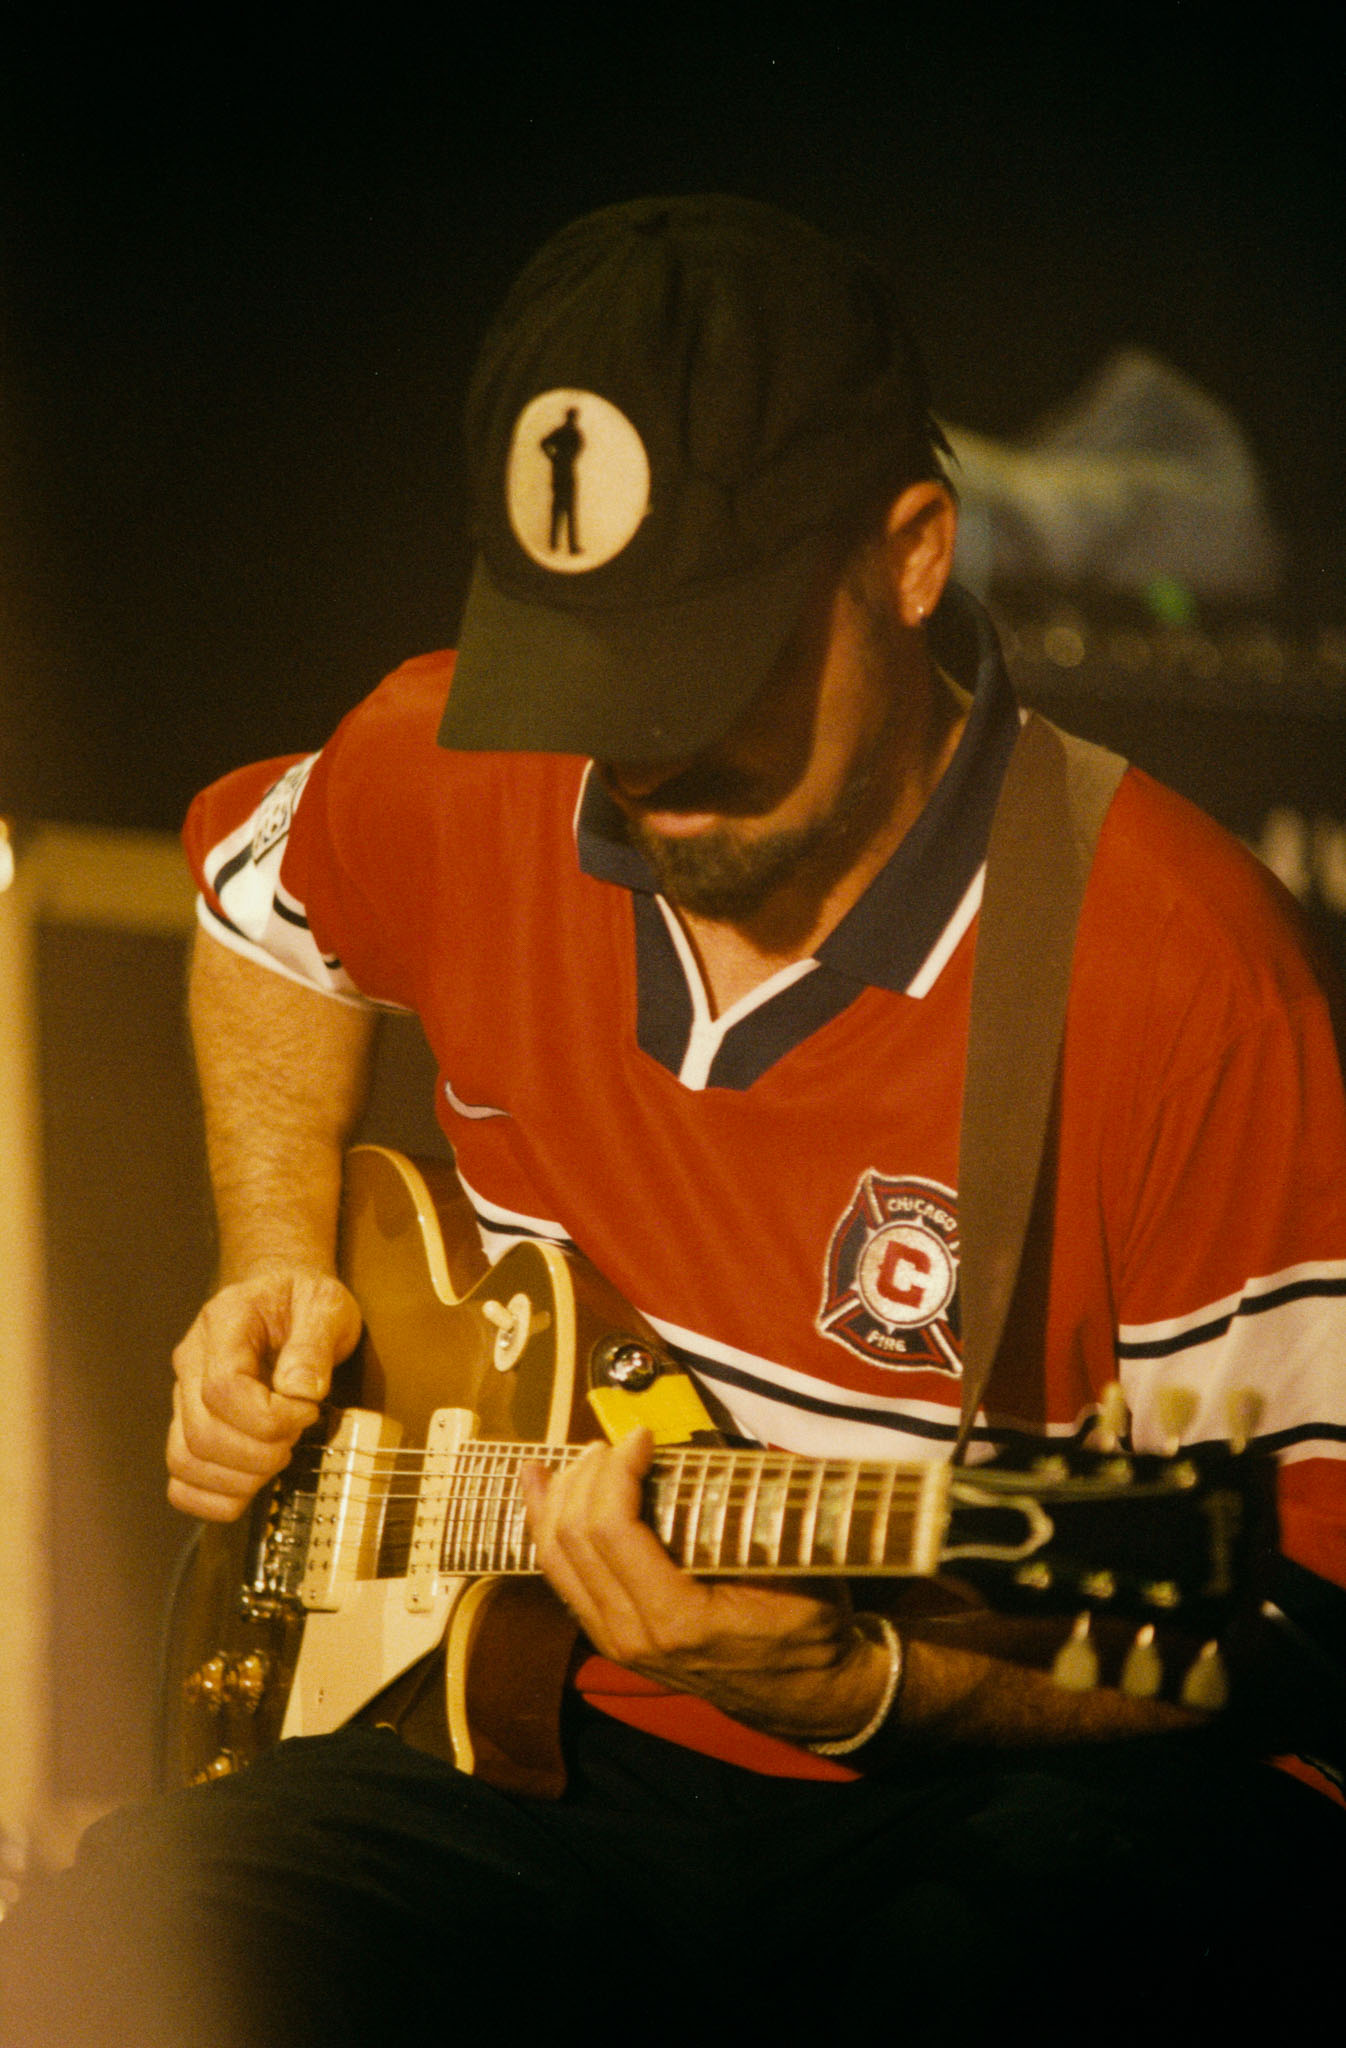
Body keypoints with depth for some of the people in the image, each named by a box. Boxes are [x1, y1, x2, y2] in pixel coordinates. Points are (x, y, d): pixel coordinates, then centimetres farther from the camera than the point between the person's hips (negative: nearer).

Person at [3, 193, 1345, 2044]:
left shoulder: (1178, 968, -17)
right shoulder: (463, 771, 2)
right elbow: (261, 881, 29)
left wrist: (847, 1681, -27)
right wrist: (281, 1263, 15)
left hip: (988, 1786, -4)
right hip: (586, 1759, 5)